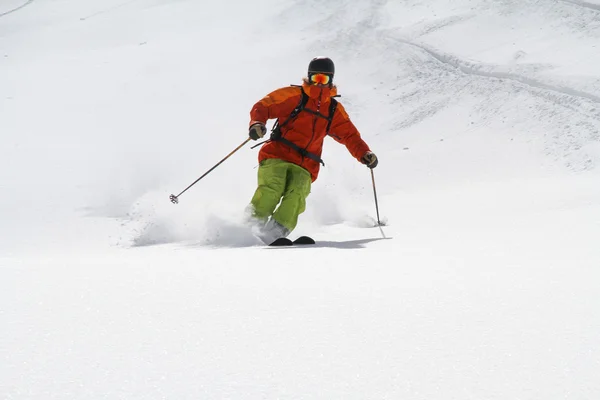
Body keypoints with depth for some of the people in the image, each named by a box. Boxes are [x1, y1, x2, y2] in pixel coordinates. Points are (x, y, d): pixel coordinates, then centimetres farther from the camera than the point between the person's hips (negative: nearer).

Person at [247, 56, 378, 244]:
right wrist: (257, 124, -16)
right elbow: (262, 107, 5)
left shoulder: (334, 110, 19)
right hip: (276, 156, -3)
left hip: (304, 167, 3)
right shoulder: (294, 95, 7)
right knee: (272, 187, -30)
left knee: (296, 193, -27)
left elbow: (350, 136, 21)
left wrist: (365, 154, 3)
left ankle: (275, 232, -35)